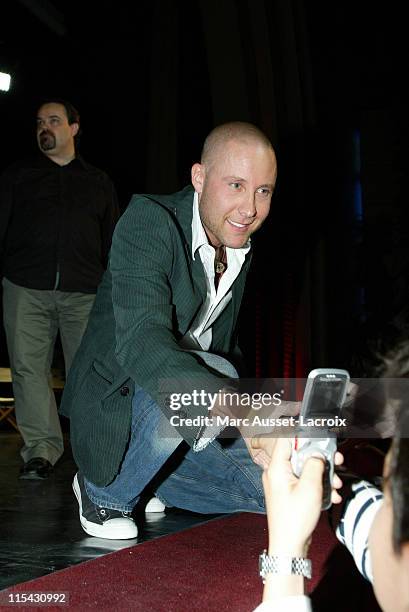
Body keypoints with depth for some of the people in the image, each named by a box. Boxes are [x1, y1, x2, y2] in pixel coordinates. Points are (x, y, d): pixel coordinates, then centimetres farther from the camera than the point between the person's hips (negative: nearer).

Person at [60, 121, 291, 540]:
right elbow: (141, 340, -39)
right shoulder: (149, 221, -23)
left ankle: (145, 478, 18)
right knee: (208, 377, -35)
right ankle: (106, 493, -9)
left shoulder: (239, 243, 3)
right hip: (116, 401, -7)